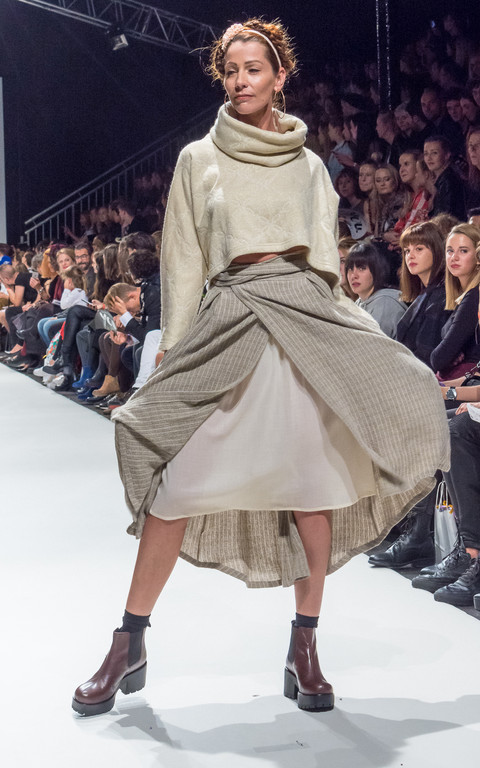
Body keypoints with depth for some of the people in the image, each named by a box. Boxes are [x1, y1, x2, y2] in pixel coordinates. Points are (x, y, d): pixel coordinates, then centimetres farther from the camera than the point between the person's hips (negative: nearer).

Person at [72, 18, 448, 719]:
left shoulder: (310, 166, 16)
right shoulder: (199, 159, 13)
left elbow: (326, 261, 16)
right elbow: (183, 260, 9)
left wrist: (337, 335, 6)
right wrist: (172, 350, 3)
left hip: (308, 318, 2)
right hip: (230, 319, -1)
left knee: (313, 476, -3)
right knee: (178, 482, -7)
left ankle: (305, 648, 8)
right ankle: (130, 646, 4)